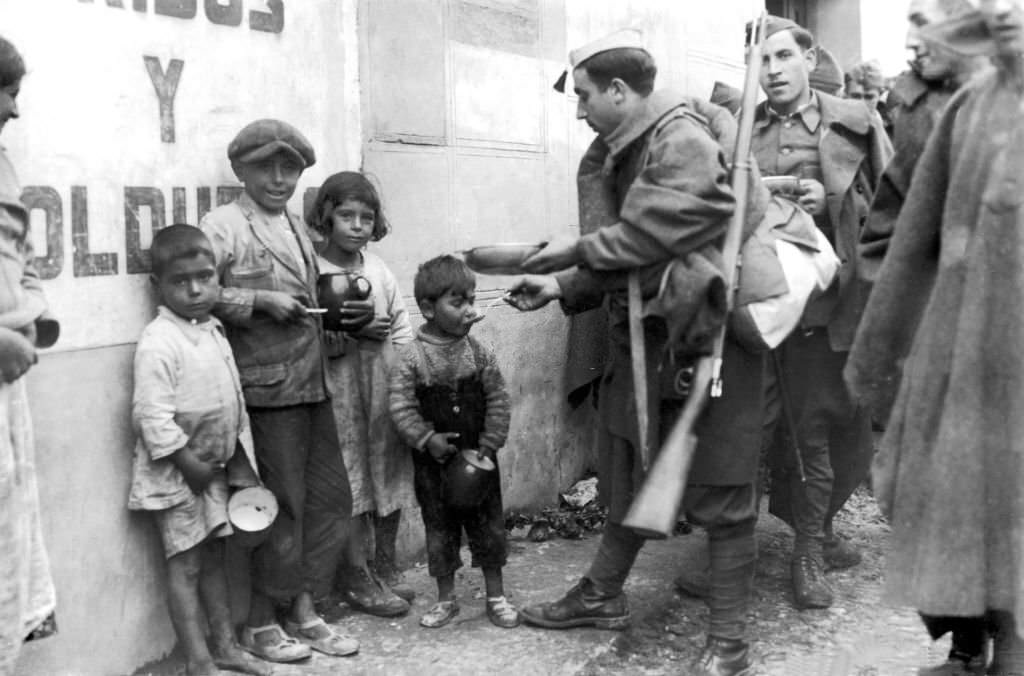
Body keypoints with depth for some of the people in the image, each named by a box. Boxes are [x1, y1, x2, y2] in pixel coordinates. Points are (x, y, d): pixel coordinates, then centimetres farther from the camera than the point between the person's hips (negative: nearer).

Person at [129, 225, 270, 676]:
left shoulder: (214, 332, 8)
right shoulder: (158, 342, -19)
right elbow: (152, 415, -24)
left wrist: (238, 463, 13)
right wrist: (188, 463, -21)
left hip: (215, 468, 8)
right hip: (176, 474, -8)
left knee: (214, 557, 16)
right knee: (185, 565, 0)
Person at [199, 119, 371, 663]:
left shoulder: (297, 228, 15)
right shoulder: (222, 226, -8)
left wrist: (346, 312, 6)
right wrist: (260, 301, -20)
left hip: (313, 384, 8)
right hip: (268, 388, -7)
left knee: (331, 497, 10)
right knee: (285, 506, 0)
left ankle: (303, 611, 23)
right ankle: (259, 624, 16)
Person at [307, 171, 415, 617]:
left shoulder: (378, 269, 8)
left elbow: (402, 326, 10)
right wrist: (354, 332, -20)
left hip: (386, 384, 5)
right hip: (340, 386, -5)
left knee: (391, 473, 10)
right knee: (351, 482, -1)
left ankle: (385, 565, 26)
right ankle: (356, 577, 12)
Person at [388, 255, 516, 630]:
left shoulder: (479, 353, -5)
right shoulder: (411, 357, -10)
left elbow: (498, 401, -3)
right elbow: (402, 407, -11)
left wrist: (488, 445, -9)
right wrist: (427, 439, -20)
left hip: (477, 457, 1)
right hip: (433, 460, -1)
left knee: (489, 525, 8)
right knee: (439, 529, 10)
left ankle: (496, 596, 22)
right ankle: (446, 598, 25)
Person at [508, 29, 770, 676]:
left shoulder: (684, 142, -18)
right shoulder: (619, 153, 10)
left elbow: (651, 236, -28)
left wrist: (576, 249, -16)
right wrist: (561, 286, 6)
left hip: (706, 335, -9)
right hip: (647, 334, 9)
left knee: (721, 490, 0)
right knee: (628, 474, 19)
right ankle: (603, 593, 36)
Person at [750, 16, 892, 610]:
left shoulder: (856, 123, 8)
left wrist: (833, 201, -10)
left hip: (850, 294, 2)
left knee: (852, 427, 8)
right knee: (809, 423, -2)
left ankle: (818, 527, 30)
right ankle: (810, 546, 14)